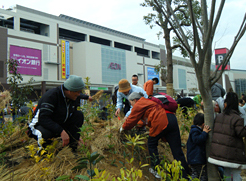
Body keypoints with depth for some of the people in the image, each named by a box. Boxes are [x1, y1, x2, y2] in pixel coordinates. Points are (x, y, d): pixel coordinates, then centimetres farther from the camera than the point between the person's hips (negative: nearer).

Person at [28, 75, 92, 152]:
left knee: (79, 115, -15)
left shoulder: (74, 97, -6)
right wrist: (61, 131, -44)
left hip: (60, 124, 7)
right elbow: (43, 118, -38)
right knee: (45, 133, -42)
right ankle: (42, 149, -5)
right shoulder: (51, 96, -29)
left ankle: (72, 146, -12)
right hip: (40, 124, -6)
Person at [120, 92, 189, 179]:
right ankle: (185, 174, 10)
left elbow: (132, 120, 10)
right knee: (177, 149, 7)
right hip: (172, 119, 9)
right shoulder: (147, 101, 32)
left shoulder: (138, 105, 6)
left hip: (161, 122, -8)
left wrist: (123, 127, 26)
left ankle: (156, 170, 19)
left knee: (151, 144, 14)